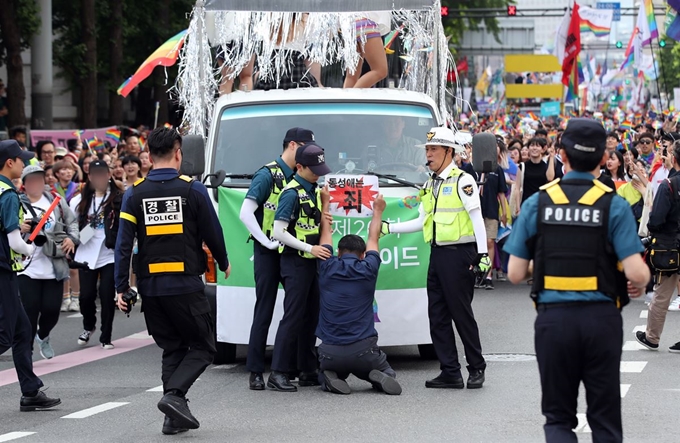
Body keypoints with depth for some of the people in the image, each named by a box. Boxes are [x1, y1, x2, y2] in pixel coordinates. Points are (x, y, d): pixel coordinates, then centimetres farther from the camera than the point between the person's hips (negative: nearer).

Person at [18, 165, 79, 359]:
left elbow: (72, 222, 16)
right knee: (29, 311, -5)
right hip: (28, 268, -3)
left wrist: (71, 238, -1)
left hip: (54, 268, 3)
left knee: (52, 309, 3)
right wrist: (19, 229, -23)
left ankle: (43, 336, 35)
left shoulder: (56, 201, 8)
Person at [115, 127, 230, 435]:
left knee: (172, 349, 16)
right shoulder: (193, 190, -5)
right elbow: (213, 234, 1)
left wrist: (121, 288, 2)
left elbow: (123, 244, -2)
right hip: (186, 285, -4)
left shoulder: (135, 194, 2)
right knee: (202, 348, 7)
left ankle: (176, 416, 10)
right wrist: (223, 264, 20)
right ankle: (174, 394, -15)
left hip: (151, 287, 4)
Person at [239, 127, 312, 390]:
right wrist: (268, 242, -16)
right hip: (269, 252, -6)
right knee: (264, 312, -4)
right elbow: (245, 214, -15)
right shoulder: (267, 175, -9)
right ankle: (255, 372, 1)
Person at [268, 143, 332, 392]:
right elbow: (279, 232, -18)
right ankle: (278, 374, -9)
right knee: (293, 317, -10)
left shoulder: (314, 190, 13)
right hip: (295, 262, -9)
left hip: (312, 261, 9)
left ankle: (307, 371, 16)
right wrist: (310, 248, -19)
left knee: (311, 317, 10)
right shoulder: (292, 194, -14)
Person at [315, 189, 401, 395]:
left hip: (330, 353, 1)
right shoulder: (368, 270, -1)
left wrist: (325, 204, 33)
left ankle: (330, 379, -4)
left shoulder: (328, 269, 1)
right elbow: (373, 239, 18)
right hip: (363, 351, -1)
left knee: (326, 373, 32)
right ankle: (379, 378, -10)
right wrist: (377, 210, 35)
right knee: (389, 375, 25)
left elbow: (326, 233, 18)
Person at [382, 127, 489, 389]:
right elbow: (423, 222, 20)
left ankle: (477, 368, 8)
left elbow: (477, 218, -10)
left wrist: (482, 253, -16)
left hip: (459, 254, -8)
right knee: (437, 315, 6)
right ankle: (450, 373, 10)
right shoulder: (430, 185, 17)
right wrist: (389, 228, 14)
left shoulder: (462, 181, -7)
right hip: (437, 254, 8)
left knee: (461, 313, -4)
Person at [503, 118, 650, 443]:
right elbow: (636, 273, -12)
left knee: (558, 416, 11)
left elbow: (514, 274, 1)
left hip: (553, 318, 1)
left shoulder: (537, 203, -1)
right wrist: (642, 283, 11)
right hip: (602, 318, -1)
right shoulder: (614, 205, -6)